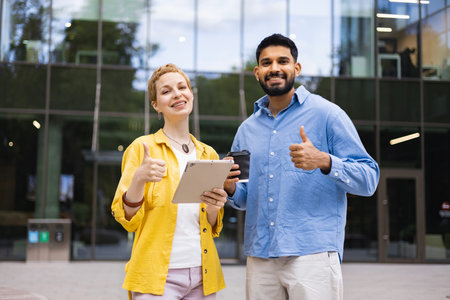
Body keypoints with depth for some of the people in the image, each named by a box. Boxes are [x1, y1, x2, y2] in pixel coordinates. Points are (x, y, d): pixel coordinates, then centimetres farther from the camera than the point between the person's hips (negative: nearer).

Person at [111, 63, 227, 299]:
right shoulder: (143, 147, -3)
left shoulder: (209, 155, 10)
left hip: (203, 275, 4)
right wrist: (139, 179, -22)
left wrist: (213, 208, -7)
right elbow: (127, 219, -6)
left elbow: (212, 228, 14)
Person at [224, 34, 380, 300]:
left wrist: (324, 162, -21)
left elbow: (369, 180, -5)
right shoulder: (247, 129, 15)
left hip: (312, 254, -4)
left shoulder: (326, 114, 0)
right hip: (259, 257, 5)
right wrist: (231, 188, 0)